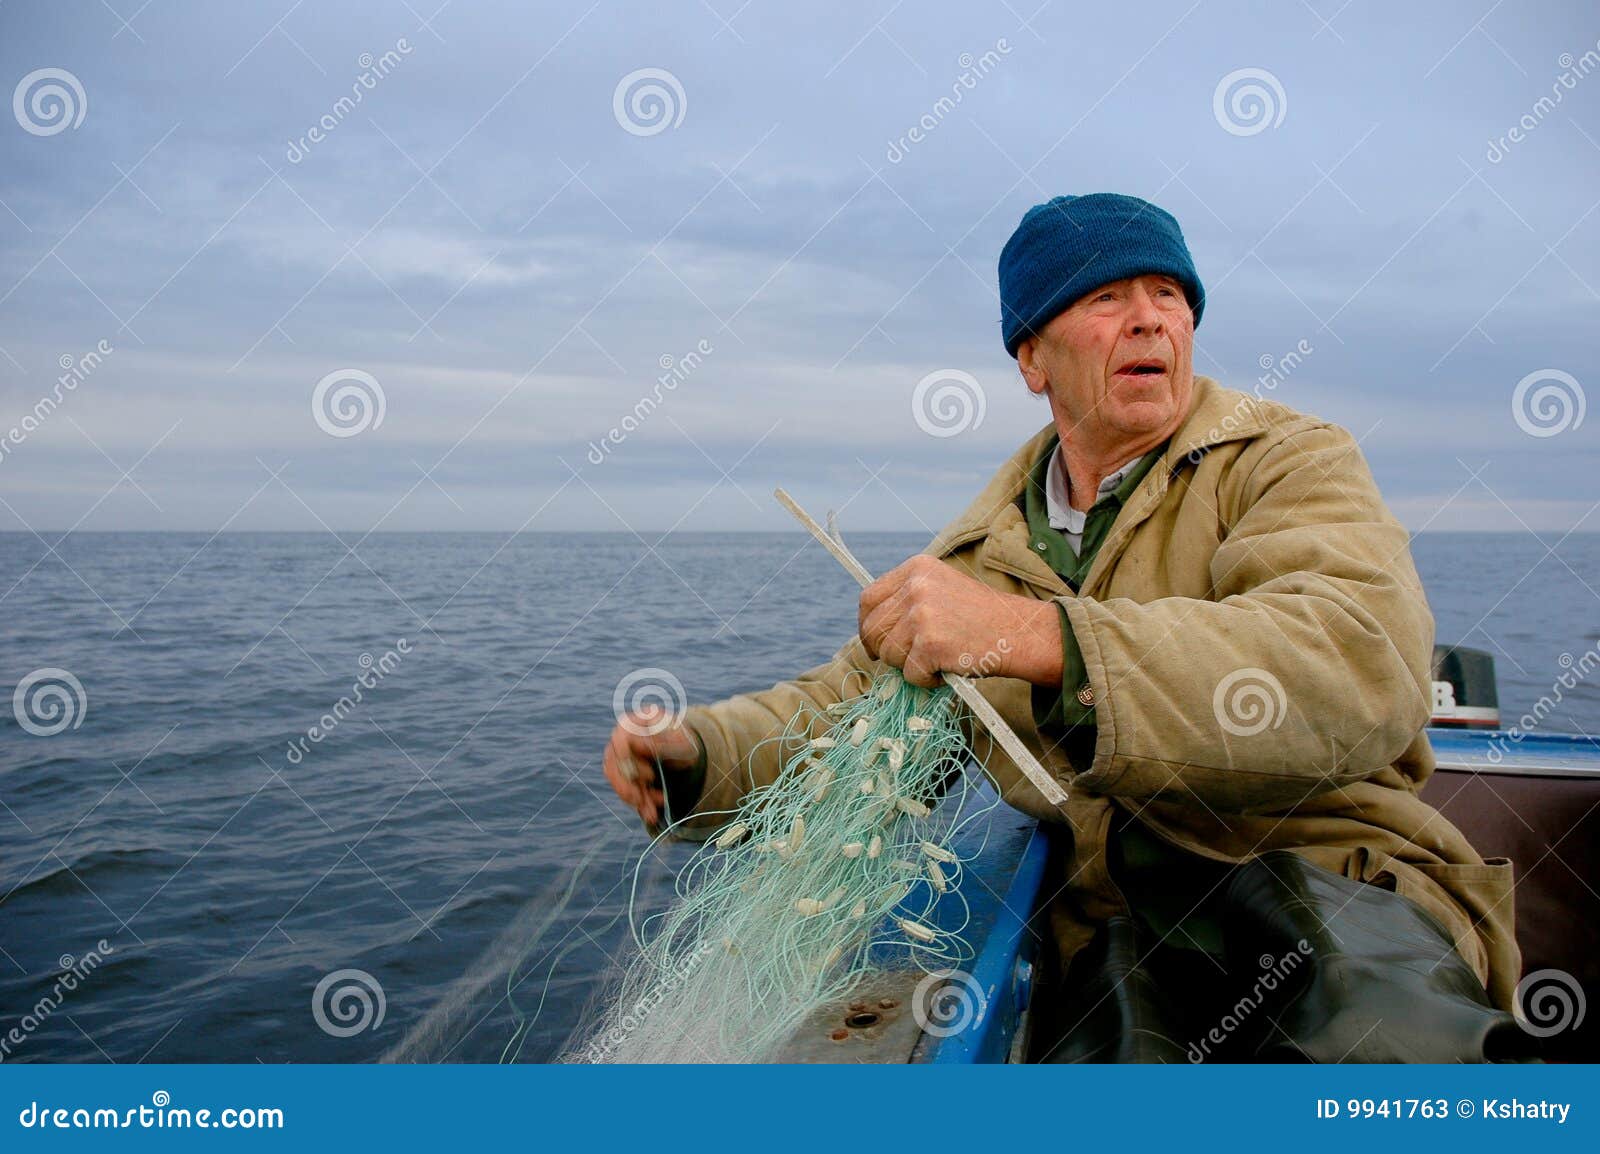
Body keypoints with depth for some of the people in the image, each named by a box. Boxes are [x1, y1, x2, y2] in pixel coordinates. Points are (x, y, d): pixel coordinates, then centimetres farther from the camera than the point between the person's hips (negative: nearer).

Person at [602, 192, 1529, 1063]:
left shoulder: (1290, 460, 0)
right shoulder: (986, 551, 16)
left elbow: (1361, 668, -21)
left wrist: (1043, 637, -31)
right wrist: (700, 756, 3)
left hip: (1325, 880, -4)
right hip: (1114, 927, 5)